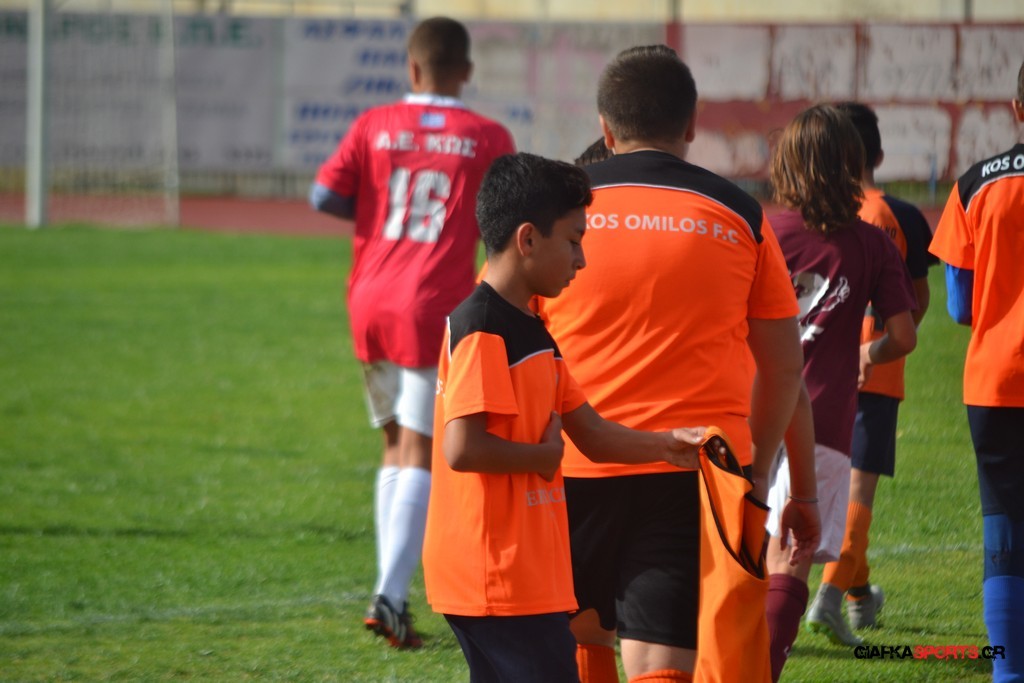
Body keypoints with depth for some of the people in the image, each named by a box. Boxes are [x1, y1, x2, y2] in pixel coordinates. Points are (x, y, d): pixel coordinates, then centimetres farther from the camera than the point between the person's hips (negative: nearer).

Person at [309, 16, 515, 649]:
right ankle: (390, 596, -14)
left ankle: (393, 594, 11)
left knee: (398, 448, 16)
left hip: (372, 304, 3)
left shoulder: (375, 127, 3)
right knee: (420, 455, -3)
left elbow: (325, 196, -3)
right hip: (436, 307, -3)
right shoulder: (488, 139, -1)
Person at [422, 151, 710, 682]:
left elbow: (590, 433, 17)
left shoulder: (529, 331, 17)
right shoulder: (484, 332, -16)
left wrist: (664, 445, 2)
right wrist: (543, 455, -12)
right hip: (500, 574, -10)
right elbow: (462, 449, -26)